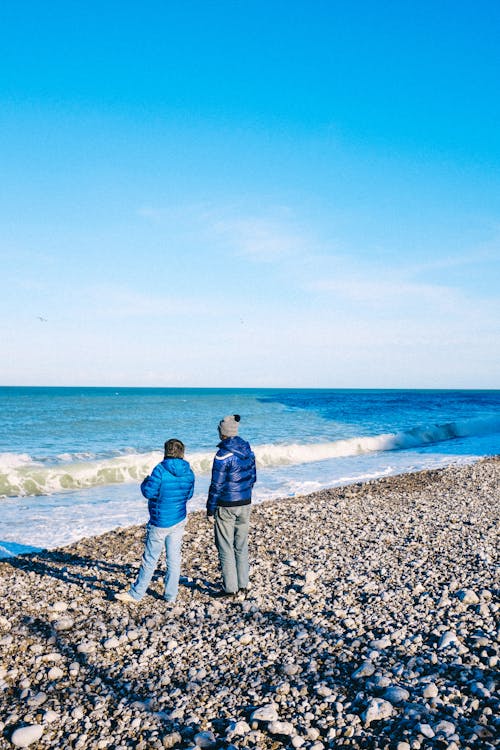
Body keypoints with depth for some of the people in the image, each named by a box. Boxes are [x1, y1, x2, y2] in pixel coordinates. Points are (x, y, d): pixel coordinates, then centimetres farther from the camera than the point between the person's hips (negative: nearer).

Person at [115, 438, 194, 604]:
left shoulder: (160, 470, -17)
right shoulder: (188, 472, -1)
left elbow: (148, 492, -14)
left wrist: (145, 483, 6)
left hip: (160, 523, -5)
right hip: (179, 521, 5)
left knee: (150, 559, 6)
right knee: (174, 559, 11)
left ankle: (136, 593, 19)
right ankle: (171, 595, 19)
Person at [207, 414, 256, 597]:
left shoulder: (223, 455, -19)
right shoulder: (247, 450, 2)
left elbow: (217, 485, -16)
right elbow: (252, 477, 10)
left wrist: (210, 509, -7)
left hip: (226, 506, -7)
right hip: (245, 504, 7)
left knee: (225, 548, 5)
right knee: (241, 545, 16)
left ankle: (230, 588, 11)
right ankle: (243, 584, 25)